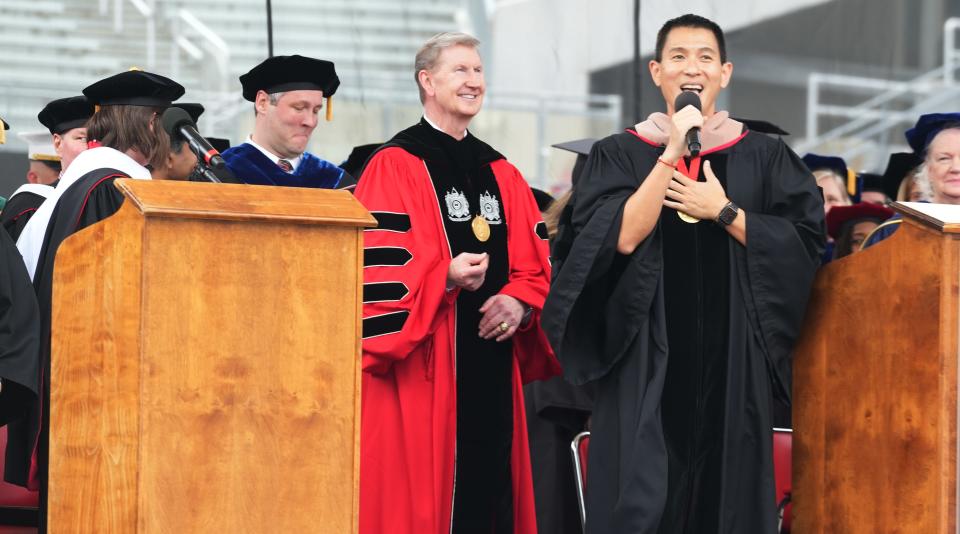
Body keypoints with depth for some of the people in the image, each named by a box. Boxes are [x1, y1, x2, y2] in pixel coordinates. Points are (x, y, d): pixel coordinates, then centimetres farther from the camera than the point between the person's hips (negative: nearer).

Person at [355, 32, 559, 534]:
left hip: (492, 369, 6)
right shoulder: (395, 167, -3)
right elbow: (378, 268, -12)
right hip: (422, 370, -6)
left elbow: (536, 265, 15)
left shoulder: (502, 174, 16)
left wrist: (520, 302, -4)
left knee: (489, 492, 5)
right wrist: (445, 278, -25)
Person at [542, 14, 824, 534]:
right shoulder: (619, 154, 4)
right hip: (646, 357, -1)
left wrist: (723, 211, -8)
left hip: (730, 355, 1)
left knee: (726, 486, 1)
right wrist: (673, 153, -15)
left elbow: (802, 244, 0)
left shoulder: (764, 157, 8)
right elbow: (623, 237, -11)